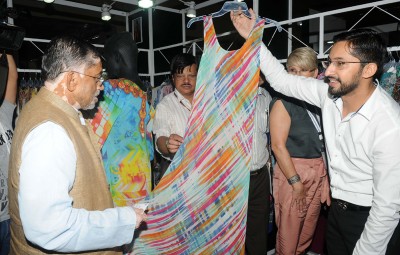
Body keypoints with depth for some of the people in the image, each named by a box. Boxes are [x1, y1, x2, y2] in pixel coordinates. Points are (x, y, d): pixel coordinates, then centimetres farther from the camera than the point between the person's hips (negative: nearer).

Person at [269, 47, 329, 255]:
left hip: (318, 170, 6)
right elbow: (278, 146, -15)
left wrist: (325, 178, 6)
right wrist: (296, 183, -15)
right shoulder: (283, 103, -10)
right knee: (289, 231, 6)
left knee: (308, 230, 19)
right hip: (292, 170, -6)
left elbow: (323, 141, 10)